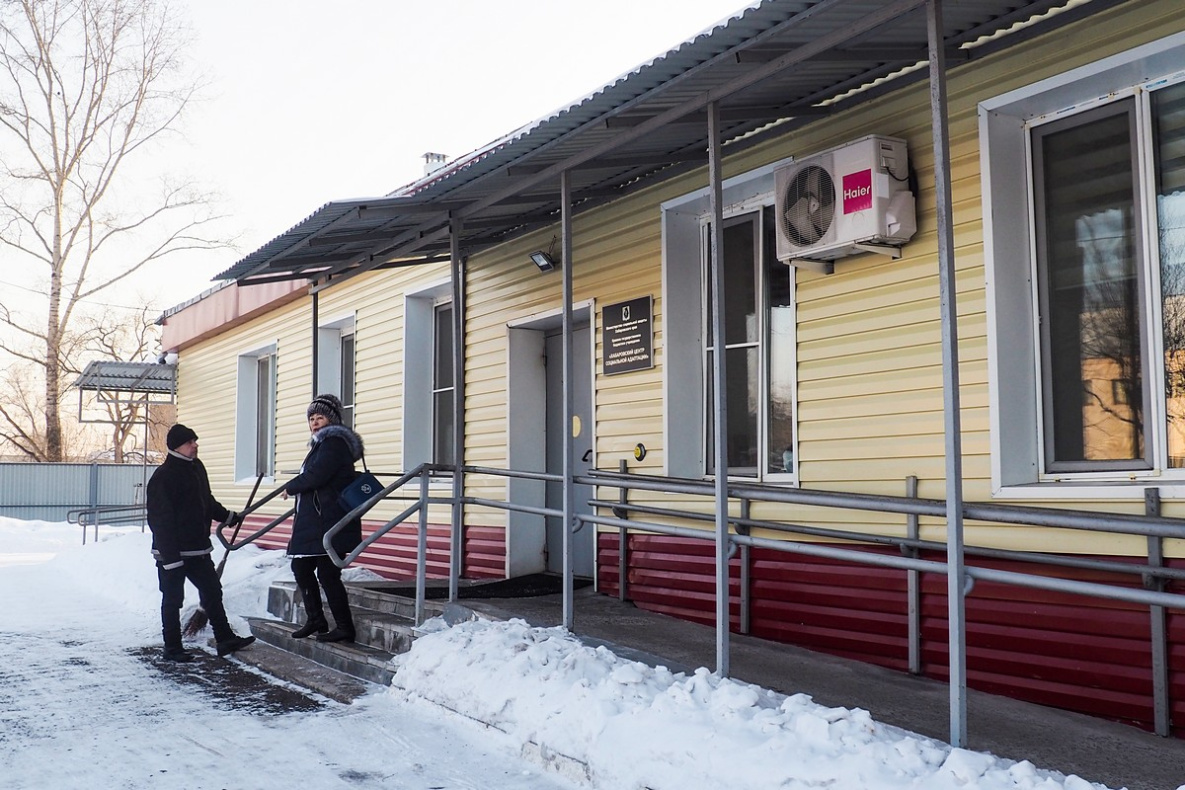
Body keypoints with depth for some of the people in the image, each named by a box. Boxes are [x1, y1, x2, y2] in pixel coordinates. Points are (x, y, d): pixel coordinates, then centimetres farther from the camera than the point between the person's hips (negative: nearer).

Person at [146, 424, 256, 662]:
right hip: (172, 552, -8)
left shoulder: (197, 468, 9)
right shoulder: (162, 477, -16)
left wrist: (228, 516, 33)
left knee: (212, 591, 11)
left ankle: (225, 639, 19)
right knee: (172, 599, 3)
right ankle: (172, 648, 14)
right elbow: (160, 519, -19)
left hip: (199, 548, 8)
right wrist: (170, 556, -22)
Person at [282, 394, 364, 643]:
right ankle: (315, 620, 26)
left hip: (330, 523, -11)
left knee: (327, 574, -8)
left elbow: (315, 476, -21)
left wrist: (290, 488, -7)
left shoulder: (334, 442, -12)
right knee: (301, 567, 15)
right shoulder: (322, 443, 21)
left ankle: (344, 627, 1)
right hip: (313, 522, 11)